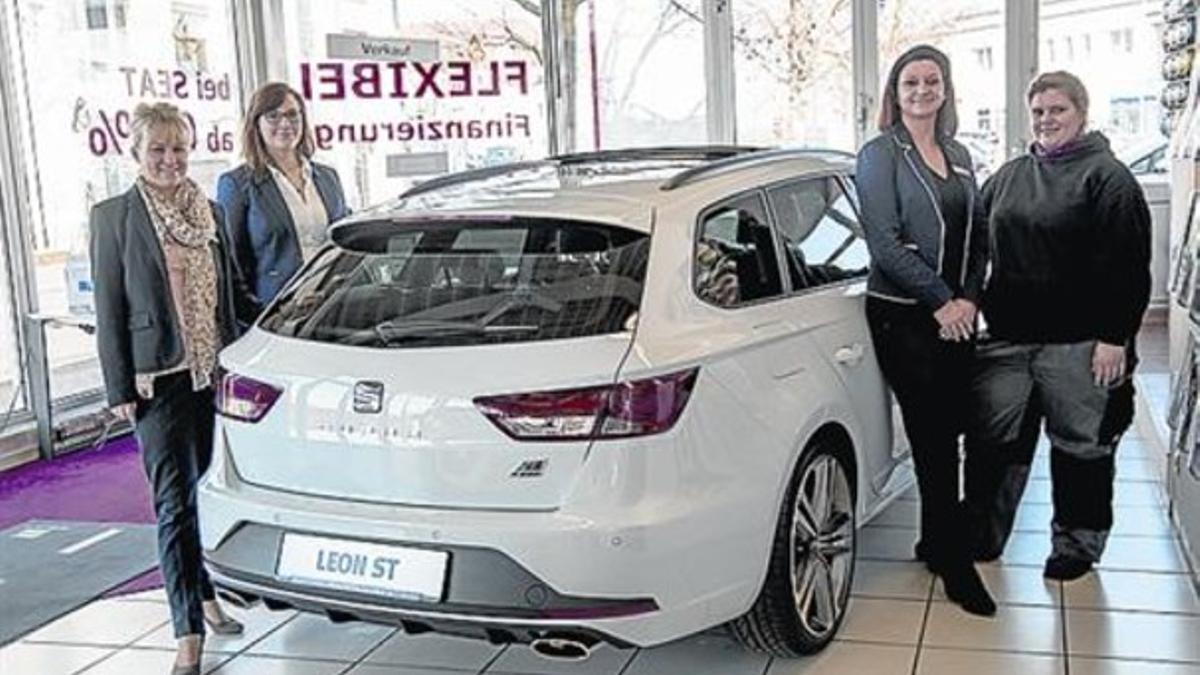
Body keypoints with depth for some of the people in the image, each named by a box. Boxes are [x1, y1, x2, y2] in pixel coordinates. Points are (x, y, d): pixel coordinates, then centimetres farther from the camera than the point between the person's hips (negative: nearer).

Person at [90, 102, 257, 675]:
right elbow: (109, 310, -3)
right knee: (176, 504, -2)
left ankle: (209, 597, 30)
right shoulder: (114, 217, -2)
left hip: (218, 372, 4)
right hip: (161, 381, -4)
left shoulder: (210, 211, 11)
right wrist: (119, 389, -6)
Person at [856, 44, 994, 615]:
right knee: (933, 436, -4)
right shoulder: (880, 155, -5)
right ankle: (956, 565, 5)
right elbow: (885, 242, -13)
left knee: (946, 432, 9)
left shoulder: (957, 156, 15)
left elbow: (978, 236, 14)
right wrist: (941, 301, -14)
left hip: (955, 316, 6)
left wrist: (969, 298, -2)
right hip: (902, 316, -6)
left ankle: (935, 542, 25)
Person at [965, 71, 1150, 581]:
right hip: (1007, 337, 6)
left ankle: (1077, 544, 22)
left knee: (1081, 445, 7)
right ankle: (981, 536, 22)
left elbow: (1128, 266, -10)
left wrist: (1114, 337, -15)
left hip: (1079, 344, -5)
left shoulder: (1107, 178, -4)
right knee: (991, 441, 9)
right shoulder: (1008, 177, 14)